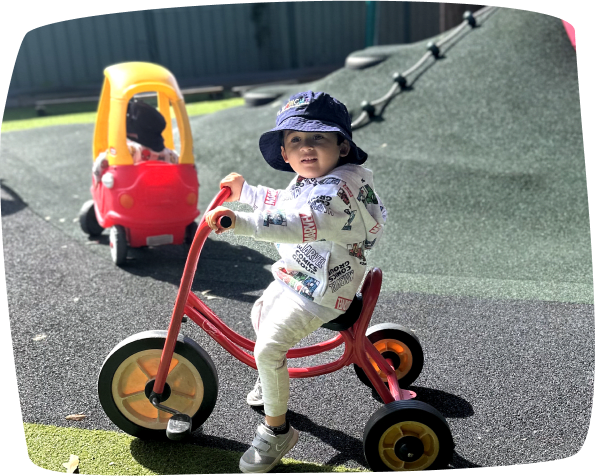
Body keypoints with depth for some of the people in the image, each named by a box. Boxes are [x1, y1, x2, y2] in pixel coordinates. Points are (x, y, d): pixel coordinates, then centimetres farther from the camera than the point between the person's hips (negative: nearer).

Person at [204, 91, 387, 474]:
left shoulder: (338, 187, -28)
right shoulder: (309, 182, 6)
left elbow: (301, 223, -46)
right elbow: (281, 203, 27)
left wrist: (240, 221, -53)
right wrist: (245, 191, 24)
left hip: (322, 288, -11)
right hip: (297, 274, 11)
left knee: (268, 348, -16)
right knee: (261, 313, 27)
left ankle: (277, 431, 3)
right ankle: (272, 381, 49)